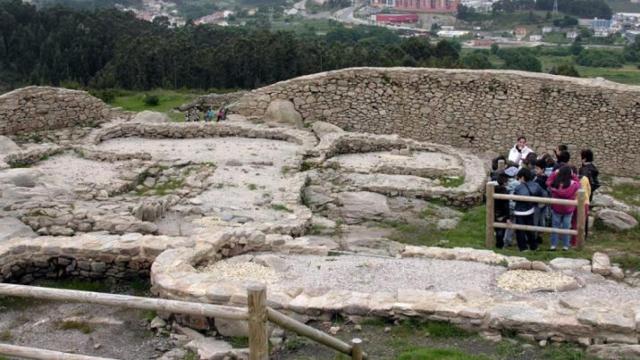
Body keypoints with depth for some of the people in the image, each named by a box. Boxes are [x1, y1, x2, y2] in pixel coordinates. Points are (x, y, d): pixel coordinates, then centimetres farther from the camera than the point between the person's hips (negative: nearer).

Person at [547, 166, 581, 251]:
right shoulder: (574, 184, -18)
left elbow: (548, 182, 3)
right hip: (568, 209, 0)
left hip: (556, 208, 0)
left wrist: (554, 173, 4)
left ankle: (553, 245, 15)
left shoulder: (555, 183, -19)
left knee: (555, 227, 12)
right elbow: (579, 184, 7)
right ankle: (565, 246, 18)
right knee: (566, 227, 12)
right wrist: (573, 176, 1)